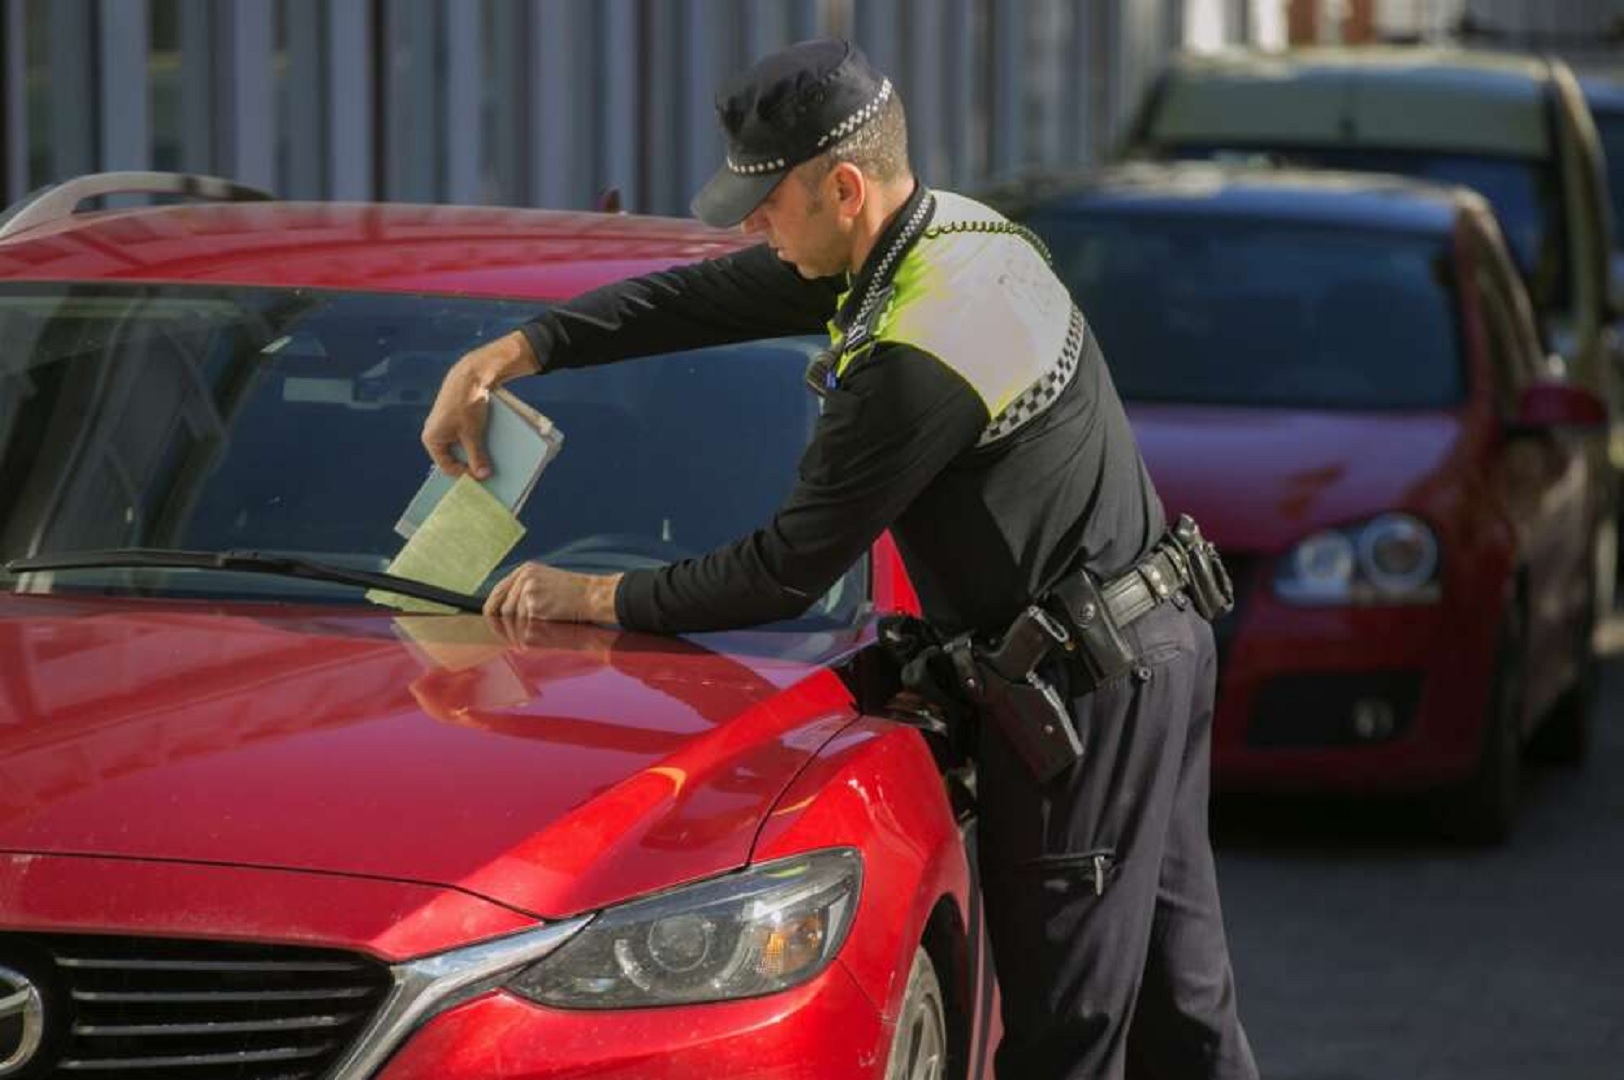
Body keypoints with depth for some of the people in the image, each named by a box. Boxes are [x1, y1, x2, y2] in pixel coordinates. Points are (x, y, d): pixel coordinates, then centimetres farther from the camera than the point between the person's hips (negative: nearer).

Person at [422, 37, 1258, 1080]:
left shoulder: (915, 358, -25)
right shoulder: (955, 230, 4)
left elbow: (791, 571, -17)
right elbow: (709, 297, 10)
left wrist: (597, 597, -6)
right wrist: (510, 353, 4)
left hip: (1088, 684, -10)